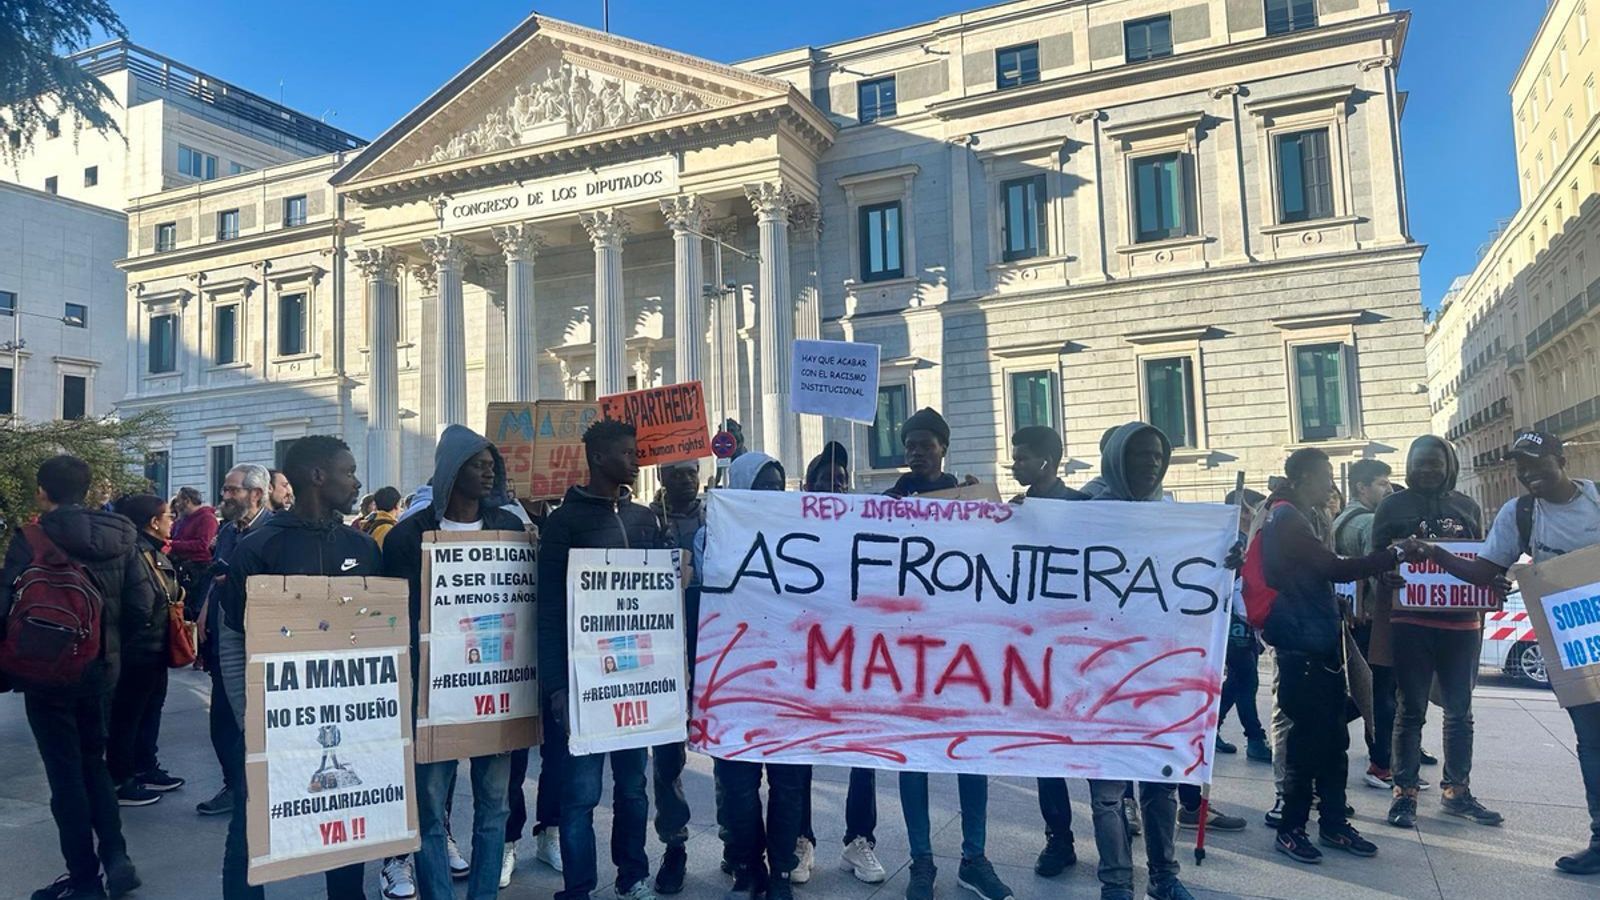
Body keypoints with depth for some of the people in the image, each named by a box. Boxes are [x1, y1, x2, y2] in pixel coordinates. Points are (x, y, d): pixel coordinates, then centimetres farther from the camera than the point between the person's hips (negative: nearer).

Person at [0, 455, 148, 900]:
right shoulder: (120, 536, -1)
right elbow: (140, 602, -1)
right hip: (102, 668, 4)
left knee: (66, 773, 7)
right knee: (93, 763, 20)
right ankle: (115, 856, 10)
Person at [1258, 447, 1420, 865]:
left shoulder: (1295, 519, 18)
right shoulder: (1286, 519, -14)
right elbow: (1334, 568, -19)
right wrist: (1396, 554, -14)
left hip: (1320, 646, 10)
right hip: (1302, 647, -10)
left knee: (1333, 736, 13)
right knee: (1309, 736, -4)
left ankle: (1333, 823, 22)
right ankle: (1291, 828, 5)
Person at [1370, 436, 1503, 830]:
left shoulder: (1467, 507, 11)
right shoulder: (1393, 506, 1)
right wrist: (1387, 581, -19)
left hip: (1461, 622, 4)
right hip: (1411, 622, -3)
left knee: (1460, 710, 12)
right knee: (1411, 710, 2)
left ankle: (1456, 790, 24)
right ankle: (1405, 792, 9)